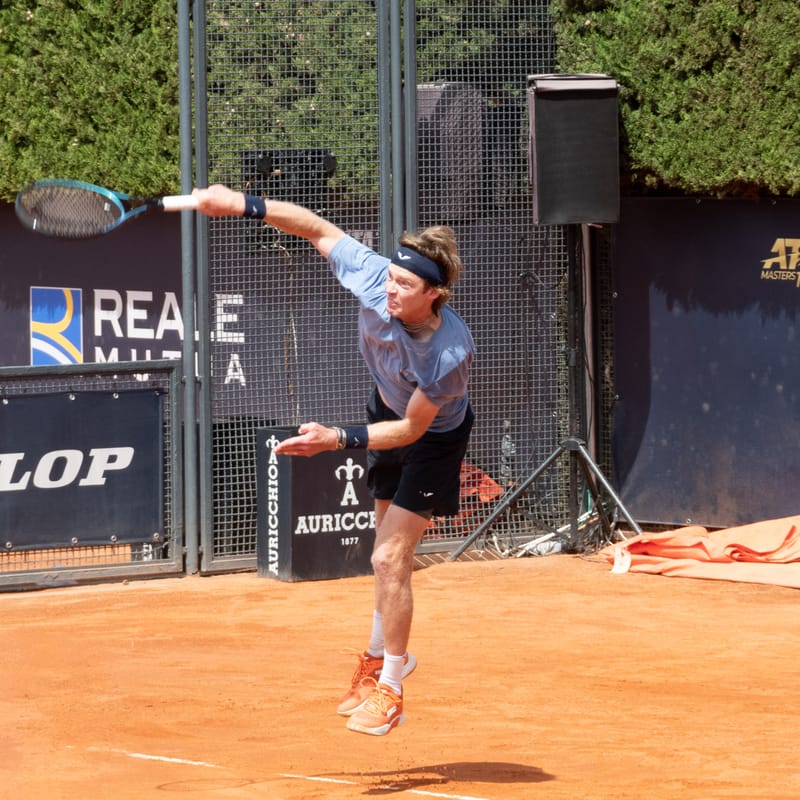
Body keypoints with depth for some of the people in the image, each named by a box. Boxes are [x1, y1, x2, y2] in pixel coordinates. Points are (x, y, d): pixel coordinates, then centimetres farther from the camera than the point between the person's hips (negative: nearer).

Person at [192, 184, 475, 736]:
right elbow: (320, 229, -14)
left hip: (434, 436, -6)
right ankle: (383, 655, 43)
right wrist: (245, 206, -21)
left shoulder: (450, 354, -41)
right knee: (389, 555, 21)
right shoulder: (373, 278, -31)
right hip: (388, 408, 6)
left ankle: (389, 689, 4)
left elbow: (411, 429, -29)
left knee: (390, 558, -11)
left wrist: (339, 440, -37)